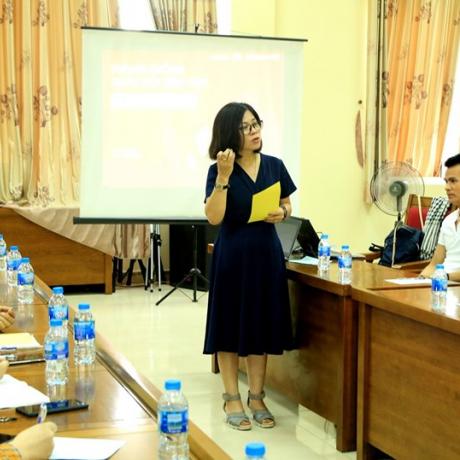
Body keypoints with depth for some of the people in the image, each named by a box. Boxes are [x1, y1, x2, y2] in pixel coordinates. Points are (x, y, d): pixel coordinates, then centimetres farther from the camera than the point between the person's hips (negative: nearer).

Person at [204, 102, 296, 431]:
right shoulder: (219, 171, -8)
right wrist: (224, 175, -24)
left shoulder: (274, 166, 3)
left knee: (262, 325, 10)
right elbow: (214, 217, -18)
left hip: (267, 253, 4)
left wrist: (282, 213, -8)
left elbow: (287, 205, 14)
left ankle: (257, 397, 21)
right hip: (233, 255, -3)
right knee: (231, 326, 3)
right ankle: (232, 399, 15)